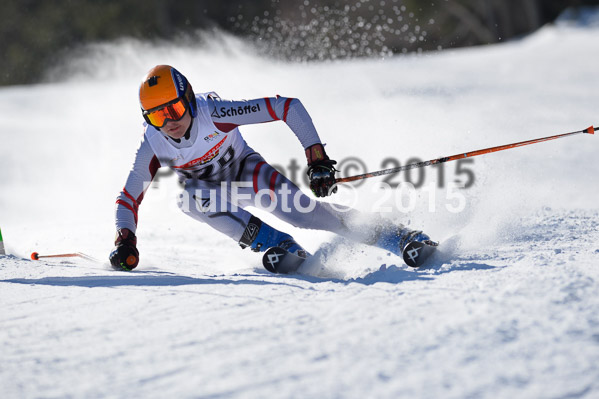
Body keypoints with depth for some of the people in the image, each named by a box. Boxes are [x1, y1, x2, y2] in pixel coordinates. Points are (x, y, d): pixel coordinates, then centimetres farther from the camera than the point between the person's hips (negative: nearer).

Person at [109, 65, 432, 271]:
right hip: (210, 188, 3)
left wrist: (317, 157, -35)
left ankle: (383, 235, -28)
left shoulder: (214, 114, -33)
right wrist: (125, 241, -27)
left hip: (244, 170, -3)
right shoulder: (153, 146, -23)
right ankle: (277, 244, -29)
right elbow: (128, 198, -11)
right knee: (188, 195, -33)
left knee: (286, 199, -33)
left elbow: (289, 107, -32)